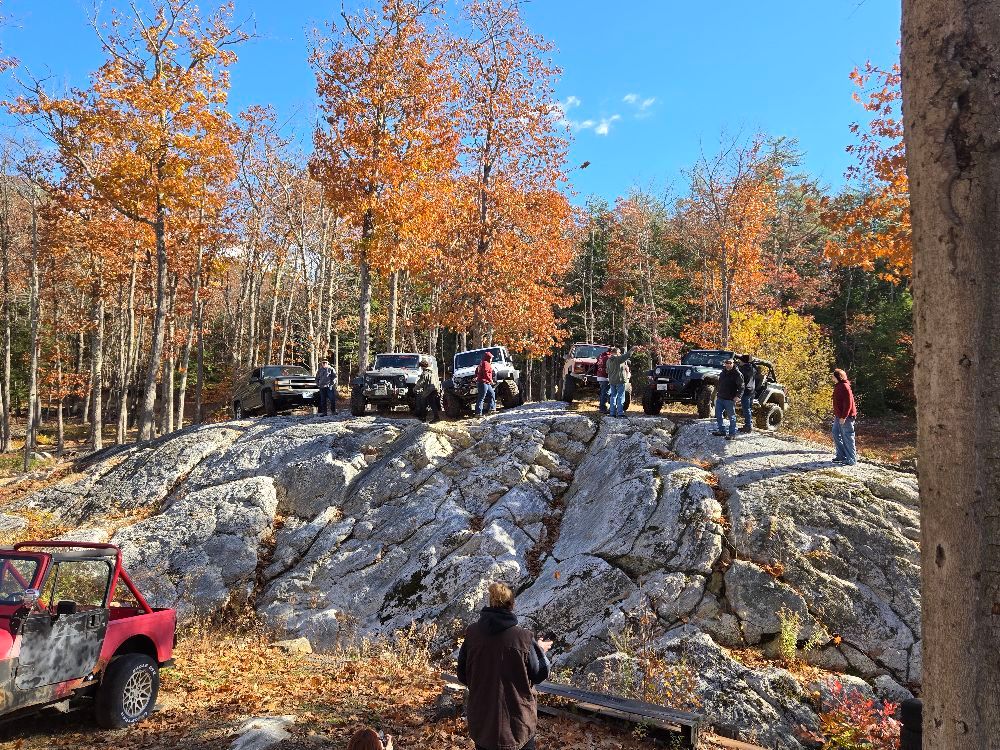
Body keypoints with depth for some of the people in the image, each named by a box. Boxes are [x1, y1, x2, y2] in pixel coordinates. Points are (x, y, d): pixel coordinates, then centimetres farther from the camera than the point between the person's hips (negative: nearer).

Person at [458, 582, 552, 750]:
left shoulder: (472, 633, -12)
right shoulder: (523, 638, -20)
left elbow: (462, 675, -1)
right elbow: (538, 675, -6)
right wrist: (540, 651, 11)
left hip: (482, 722, 2)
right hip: (517, 721, -2)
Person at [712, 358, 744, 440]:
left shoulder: (737, 374, -10)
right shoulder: (723, 372, 11)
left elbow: (741, 387, -11)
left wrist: (736, 396, -18)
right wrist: (717, 393, 17)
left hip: (730, 399, -7)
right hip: (720, 398, 7)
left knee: (731, 417, -1)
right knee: (718, 415, 12)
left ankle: (732, 434, 3)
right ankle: (721, 431, 24)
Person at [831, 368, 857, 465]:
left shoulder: (845, 387, -18)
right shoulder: (838, 386, 13)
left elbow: (848, 403, -22)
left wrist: (844, 417, -23)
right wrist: (836, 415, 19)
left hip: (845, 417, -10)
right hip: (838, 417, 10)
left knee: (847, 438, -4)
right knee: (836, 435, 15)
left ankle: (851, 460, 3)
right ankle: (841, 455, 25)